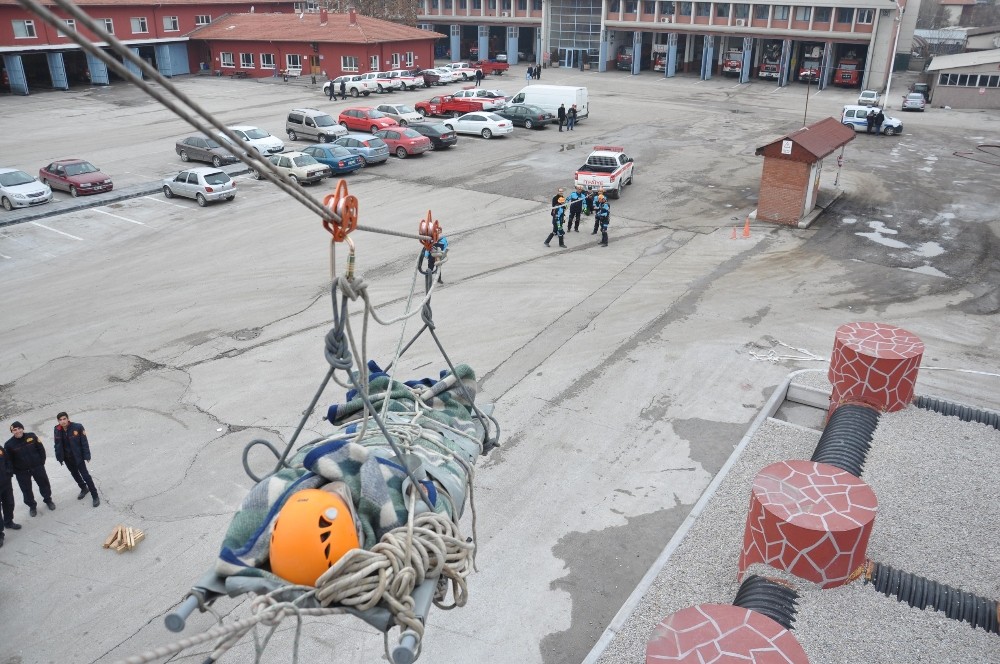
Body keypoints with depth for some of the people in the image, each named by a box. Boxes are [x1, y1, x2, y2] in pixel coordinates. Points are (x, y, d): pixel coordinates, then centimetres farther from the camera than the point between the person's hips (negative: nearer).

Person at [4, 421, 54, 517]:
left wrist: (42, 462, -1)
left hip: (37, 467, 1)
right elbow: (8, 460, -6)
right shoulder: (9, 444, -13)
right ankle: (32, 506, 29)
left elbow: (41, 449, 0)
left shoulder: (31, 436, -9)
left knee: (44, 484, 14)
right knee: (26, 490, 9)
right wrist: (15, 471, -8)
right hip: (22, 472, -1)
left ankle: (48, 500, 37)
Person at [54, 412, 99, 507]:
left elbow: (84, 442, -14)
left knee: (85, 475, -3)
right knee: (75, 474, 22)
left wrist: (86, 456, -14)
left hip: (78, 456, -4)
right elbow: (57, 445, 3)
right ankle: (84, 489, 45)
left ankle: (95, 496, 7)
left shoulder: (77, 427, -19)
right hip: (67, 458, 5)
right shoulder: (57, 430, -7)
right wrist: (59, 458, 5)